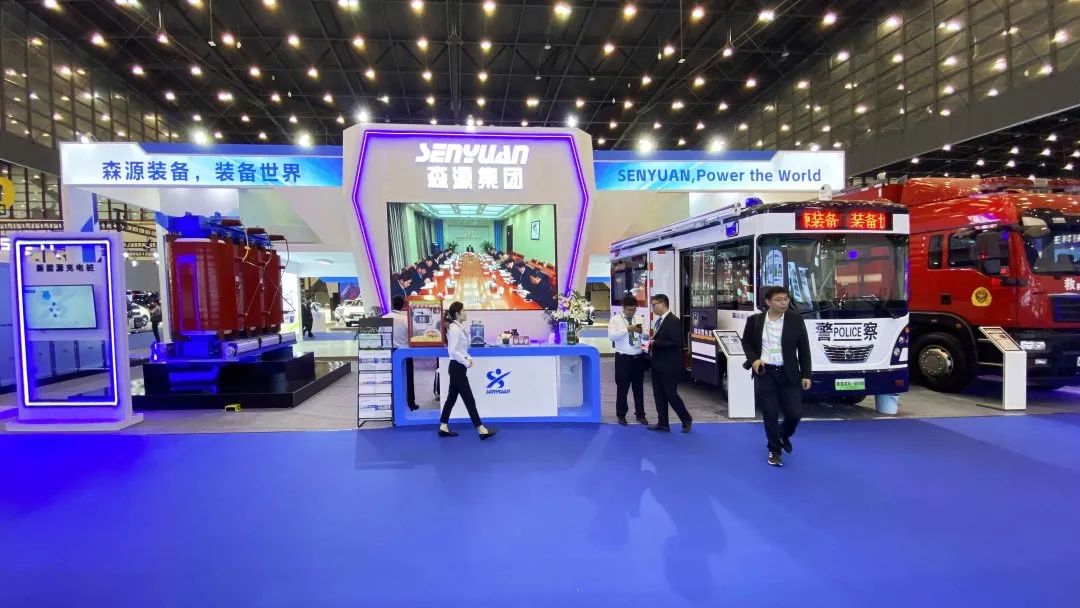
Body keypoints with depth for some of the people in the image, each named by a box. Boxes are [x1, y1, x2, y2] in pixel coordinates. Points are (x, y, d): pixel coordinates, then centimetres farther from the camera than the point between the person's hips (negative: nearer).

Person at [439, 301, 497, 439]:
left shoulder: (459, 328, 10)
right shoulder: (455, 329, -19)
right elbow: (453, 351, -25)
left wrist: (468, 358, 5)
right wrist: (466, 362, -16)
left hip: (457, 367, 10)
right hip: (457, 368, -10)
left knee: (452, 397, 15)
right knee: (469, 400, -4)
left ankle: (443, 427, 23)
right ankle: (481, 430, 2)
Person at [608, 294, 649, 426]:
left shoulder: (639, 319, 6)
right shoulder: (615, 319, -4)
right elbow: (611, 336, -19)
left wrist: (641, 332, -21)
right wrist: (626, 329, -29)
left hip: (639, 357, 3)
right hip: (623, 358, -3)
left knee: (639, 387, 13)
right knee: (622, 388, 5)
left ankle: (640, 414, 25)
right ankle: (621, 415, 19)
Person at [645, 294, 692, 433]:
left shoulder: (674, 321, -14)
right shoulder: (659, 321, 13)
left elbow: (676, 343, -22)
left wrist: (655, 343, -21)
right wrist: (651, 341, 3)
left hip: (669, 366, -9)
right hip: (657, 365, 9)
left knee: (671, 394, -2)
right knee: (659, 395, 10)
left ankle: (686, 419, 18)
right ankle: (663, 423, 19)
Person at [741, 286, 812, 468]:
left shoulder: (796, 320, -1)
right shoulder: (755, 320, -1)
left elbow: (804, 349, 2)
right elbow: (746, 342, 11)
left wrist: (806, 375, -1)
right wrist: (753, 359, -7)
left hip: (789, 374, 1)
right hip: (764, 373, 0)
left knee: (795, 413, 1)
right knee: (770, 415, 4)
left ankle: (784, 436, 35)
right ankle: (775, 450, 22)